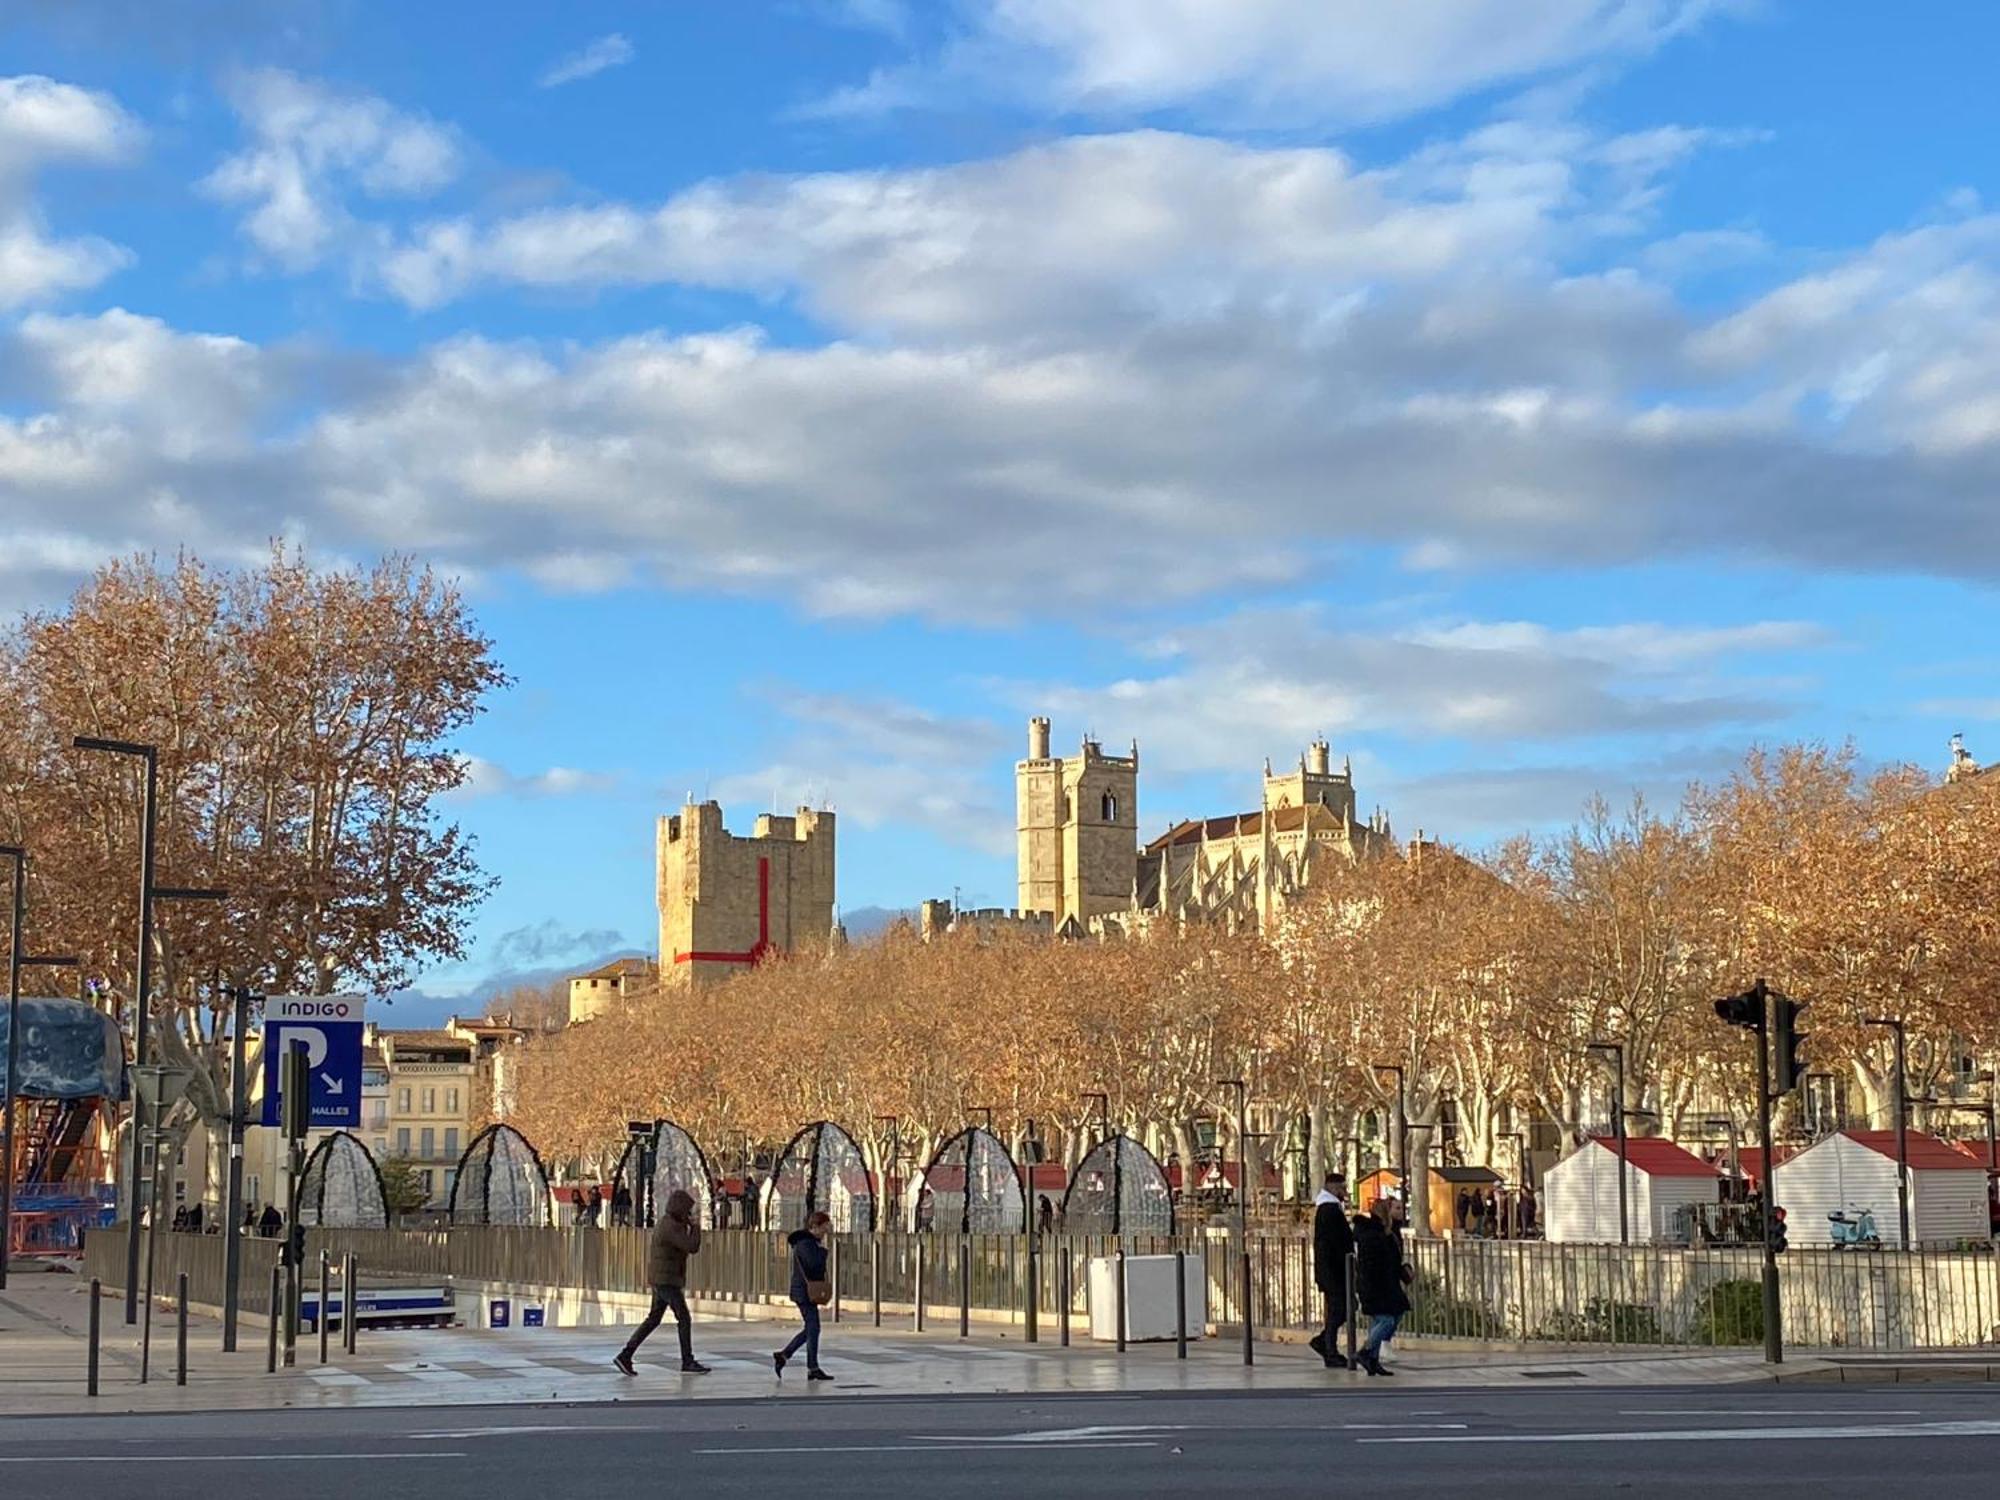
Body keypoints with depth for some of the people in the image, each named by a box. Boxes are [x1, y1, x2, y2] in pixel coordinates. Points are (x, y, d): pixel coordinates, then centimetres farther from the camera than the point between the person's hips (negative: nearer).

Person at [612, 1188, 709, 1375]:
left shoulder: (667, 1223, 13)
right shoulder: (670, 1227, -20)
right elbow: (692, 1248, -22)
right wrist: (696, 1228, -5)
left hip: (663, 1280, 10)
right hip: (666, 1281, -10)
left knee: (653, 1320, 11)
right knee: (684, 1319, -3)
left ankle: (625, 1356, 7)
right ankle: (688, 1363, 3)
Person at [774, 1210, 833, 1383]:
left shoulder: (812, 1241, 14)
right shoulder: (804, 1243, -16)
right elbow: (814, 1263, -27)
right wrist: (823, 1248, -19)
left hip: (810, 1290, 10)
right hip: (804, 1291, -10)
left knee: (810, 1329, 15)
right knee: (813, 1328, -6)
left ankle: (783, 1355, 21)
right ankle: (813, 1369, 0)